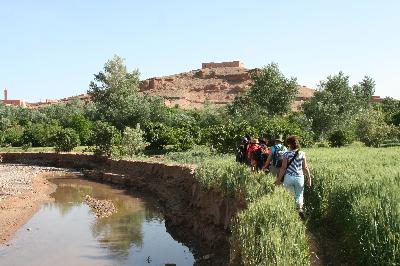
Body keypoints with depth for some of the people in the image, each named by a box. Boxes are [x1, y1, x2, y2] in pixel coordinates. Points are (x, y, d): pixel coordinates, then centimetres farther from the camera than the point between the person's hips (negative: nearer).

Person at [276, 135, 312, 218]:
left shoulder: (287, 154, -7)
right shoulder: (302, 154, -1)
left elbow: (283, 168, -7)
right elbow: (305, 168, 0)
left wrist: (279, 179, -1)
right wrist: (309, 178, 10)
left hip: (288, 178, -1)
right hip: (299, 177, 1)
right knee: (299, 195, 13)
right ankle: (299, 207, -12)